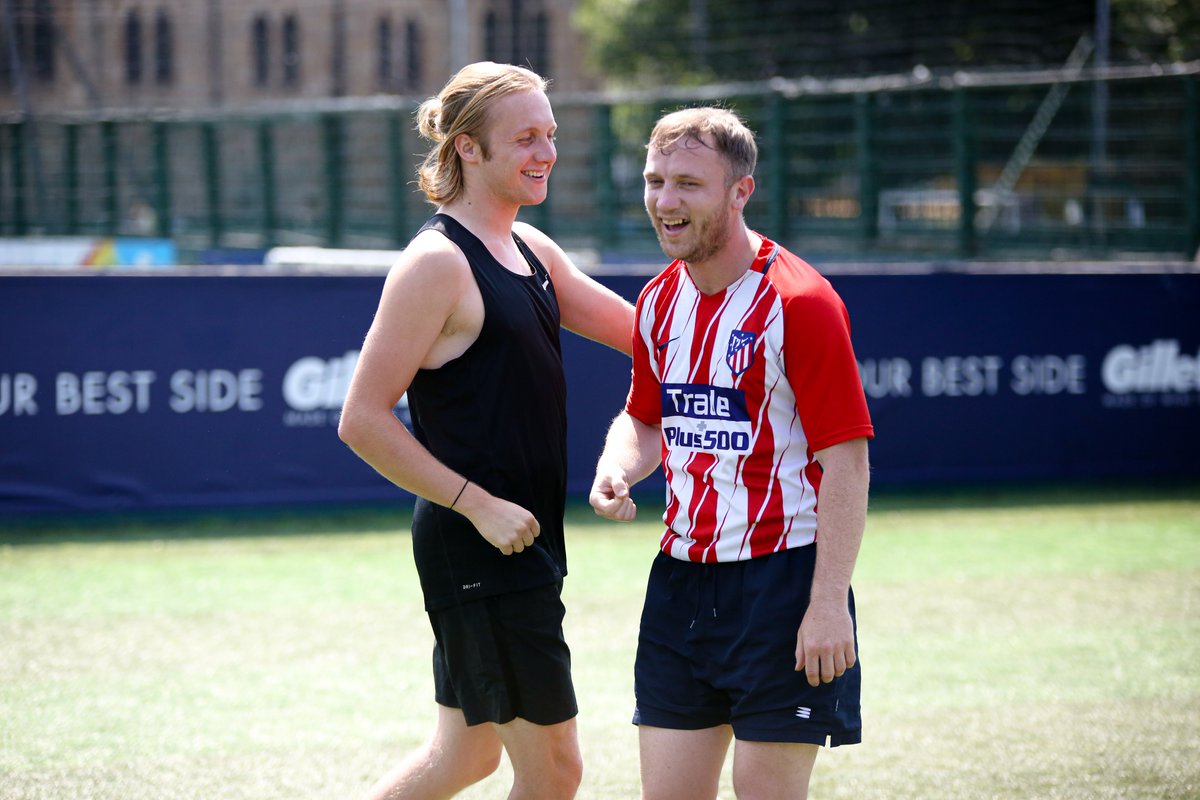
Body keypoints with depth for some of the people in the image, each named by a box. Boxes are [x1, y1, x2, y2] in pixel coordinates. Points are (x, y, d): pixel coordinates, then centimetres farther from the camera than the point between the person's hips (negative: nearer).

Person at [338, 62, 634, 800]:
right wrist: (478, 504, -19)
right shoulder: (439, 263, -14)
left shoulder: (532, 250, 12)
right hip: (477, 548, -9)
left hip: (524, 546, 9)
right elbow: (363, 420, -17)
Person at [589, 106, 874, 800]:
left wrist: (828, 604, -20)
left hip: (782, 579, -6)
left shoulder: (799, 301, -13)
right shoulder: (659, 301, 9)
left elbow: (846, 462, -15)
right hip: (682, 579, 7)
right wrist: (618, 470, 1)